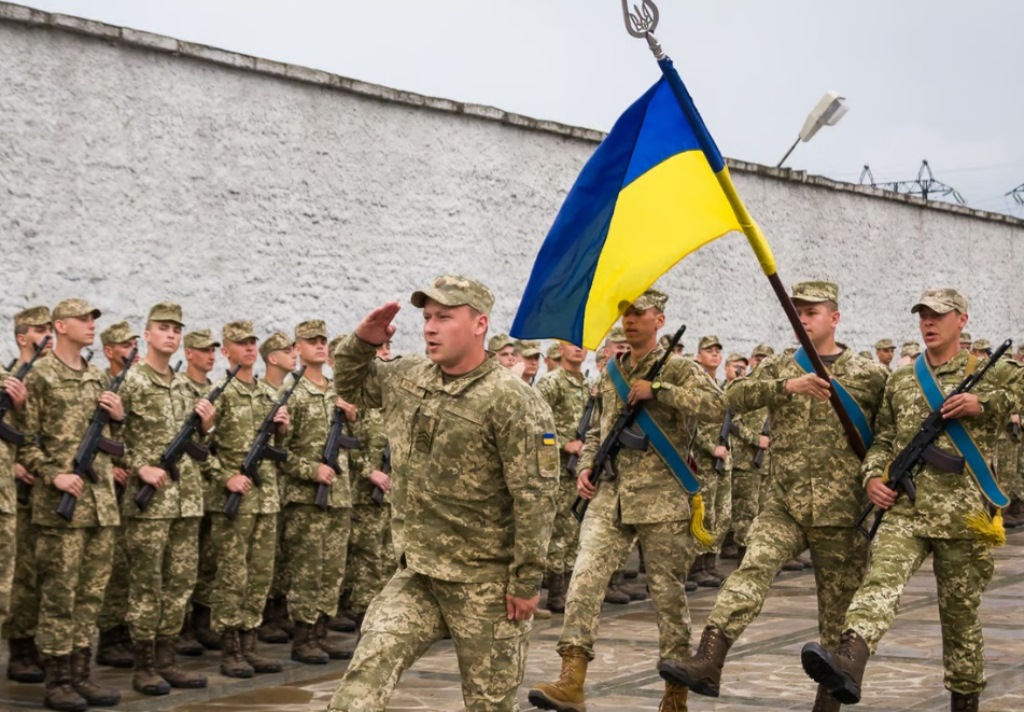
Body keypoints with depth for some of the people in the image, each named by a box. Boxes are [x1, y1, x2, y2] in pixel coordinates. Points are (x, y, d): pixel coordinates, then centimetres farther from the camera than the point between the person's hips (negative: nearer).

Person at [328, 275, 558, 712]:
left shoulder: (512, 402, -17)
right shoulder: (407, 380, 5)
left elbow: (535, 498, -18)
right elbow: (351, 386, 23)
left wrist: (527, 582, -17)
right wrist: (362, 342, 2)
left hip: (486, 583, -6)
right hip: (417, 573, 6)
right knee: (364, 675, -7)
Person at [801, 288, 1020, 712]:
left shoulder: (985, 374, 7)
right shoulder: (900, 380, 16)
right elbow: (883, 439, 20)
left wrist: (982, 405, -14)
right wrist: (872, 476, 2)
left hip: (963, 515, -1)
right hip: (905, 509, 1)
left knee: (960, 611, 7)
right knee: (881, 581, -23)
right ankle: (847, 666, -43)